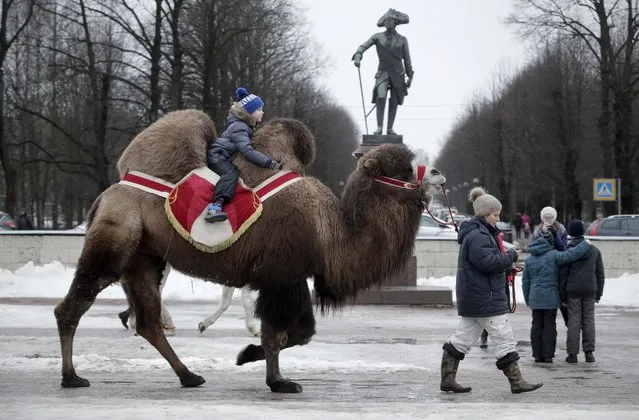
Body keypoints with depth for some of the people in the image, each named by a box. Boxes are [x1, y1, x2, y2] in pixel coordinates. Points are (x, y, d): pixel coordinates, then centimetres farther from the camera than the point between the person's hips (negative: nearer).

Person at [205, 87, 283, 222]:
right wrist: (270, 163, -37)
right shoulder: (239, 127, -19)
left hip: (226, 159, 11)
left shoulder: (247, 125, 13)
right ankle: (215, 206, -56)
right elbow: (248, 151, -32)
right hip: (216, 156, -11)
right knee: (231, 173, -35)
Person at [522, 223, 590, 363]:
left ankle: (537, 355, 11)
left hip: (535, 298, 4)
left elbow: (525, 282, 10)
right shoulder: (553, 255, -10)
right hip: (551, 298, -4)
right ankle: (548, 355, 2)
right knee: (549, 325, 2)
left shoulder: (529, 259, 7)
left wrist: (527, 299, 19)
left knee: (537, 325, 10)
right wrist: (585, 245, -7)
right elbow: (570, 255, -21)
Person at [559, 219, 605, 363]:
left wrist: (562, 295, 1)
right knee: (589, 320, 8)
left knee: (574, 321, 0)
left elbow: (563, 275, -6)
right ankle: (589, 352, 7)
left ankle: (572, 353, 0)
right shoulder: (595, 250, 5)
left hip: (573, 292, -3)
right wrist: (599, 293, 16)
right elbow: (600, 274, 9)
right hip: (590, 291, 3)